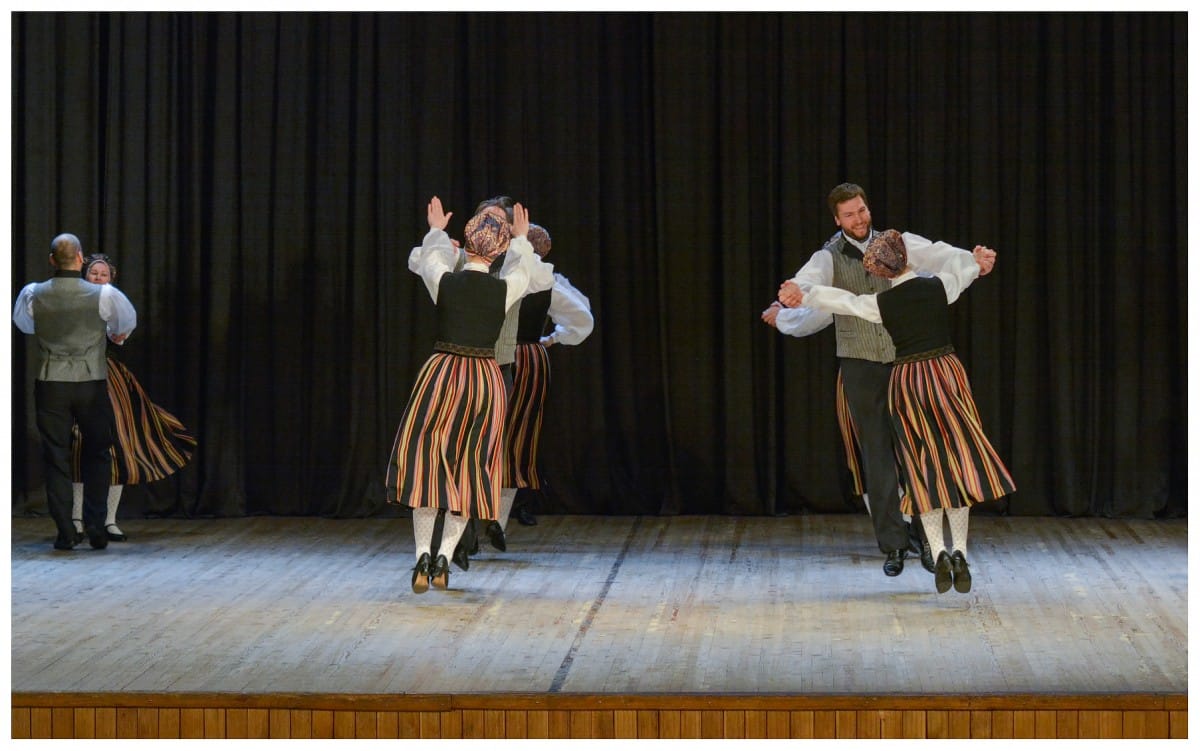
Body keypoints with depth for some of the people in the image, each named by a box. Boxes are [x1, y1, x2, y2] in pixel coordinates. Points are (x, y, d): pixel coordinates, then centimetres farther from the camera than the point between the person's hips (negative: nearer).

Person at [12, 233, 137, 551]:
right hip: (92, 382, -1)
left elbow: (22, 322, 18)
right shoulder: (104, 295, -8)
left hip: (50, 384, 1)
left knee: (56, 459, 7)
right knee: (97, 456, 13)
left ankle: (65, 533, 4)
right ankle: (95, 530, 8)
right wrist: (116, 334, 36)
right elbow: (127, 323, 12)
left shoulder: (32, 294, -4)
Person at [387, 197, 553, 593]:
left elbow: (424, 259, 18)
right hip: (486, 378, 1)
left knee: (426, 459, 7)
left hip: (442, 374, -1)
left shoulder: (444, 281, -7)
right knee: (469, 467, 10)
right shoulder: (505, 288, -5)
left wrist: (436, 230, 36)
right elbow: (530, 271, 19)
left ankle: (423, 553, -5)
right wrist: (521, 240, 35)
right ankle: (444, 557, 3)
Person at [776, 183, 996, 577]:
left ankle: (922, 535, 16)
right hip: (860, 365, -1)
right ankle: (893, 545, 8)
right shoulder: (830, 257, -7)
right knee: (877, 455, 2)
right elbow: (813, 276, -29)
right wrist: (795, 290, -54)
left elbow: (934, 254, -16)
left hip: (904, 361, 1)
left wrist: (972, 259, -36)